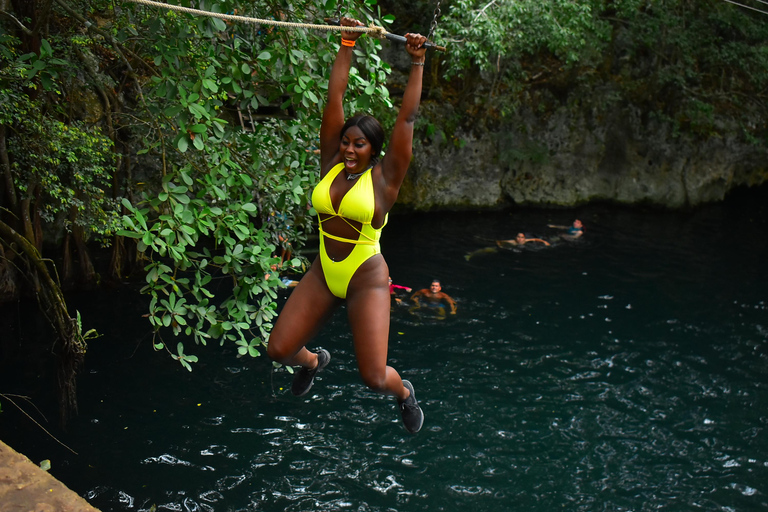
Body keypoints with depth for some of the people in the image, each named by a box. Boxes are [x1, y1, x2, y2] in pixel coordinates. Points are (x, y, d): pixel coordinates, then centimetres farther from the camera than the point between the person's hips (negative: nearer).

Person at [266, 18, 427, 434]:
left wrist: (417, 63, -11)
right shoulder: (330, 164, -1)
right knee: (278, 350, 1)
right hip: (322, 274, 4)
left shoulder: (384, 177, -10)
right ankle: (313, 360, 39)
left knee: (373, 377, -9)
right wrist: (346, 46, -2)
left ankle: (404, 392, 29)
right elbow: (334, 97, -1)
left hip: (366, 280, -4)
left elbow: (407, 118, -12)